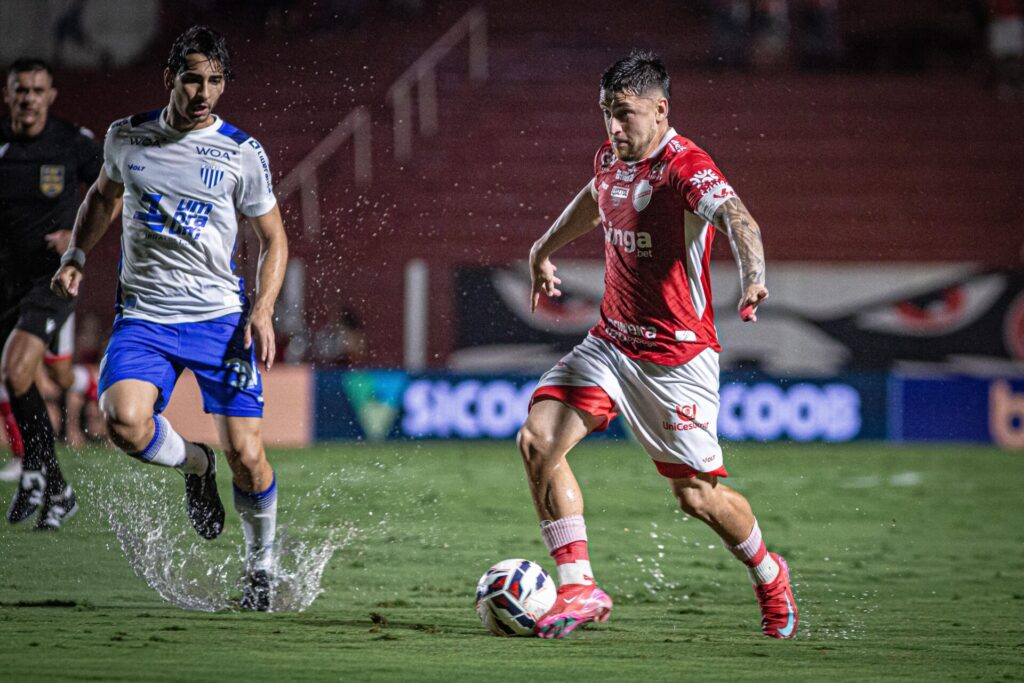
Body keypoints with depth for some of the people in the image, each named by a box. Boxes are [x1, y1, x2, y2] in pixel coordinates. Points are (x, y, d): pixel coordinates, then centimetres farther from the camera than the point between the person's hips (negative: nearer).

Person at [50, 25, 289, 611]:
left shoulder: (242, 153, -2)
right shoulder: (127, 137, 4)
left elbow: (274, 238, 7)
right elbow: (104, 196, 25)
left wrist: (263, 311, -8)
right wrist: (77, 255, 11)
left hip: (220, 317, -1)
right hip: (144, 316, 1)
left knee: (246, 457, -8)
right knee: (125, 422, -26)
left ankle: (262, 564, 21)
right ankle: (194, 463, 9)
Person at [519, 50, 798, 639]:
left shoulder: (686, 167, -20)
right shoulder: (611, 159, 4)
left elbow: (738, 219, -39)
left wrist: (754, 276, -59)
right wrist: (544, 250, 40)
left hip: (677, 357, -6)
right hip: (611, 343, 6)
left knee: (698, 496, -1)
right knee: (539, 440, -13)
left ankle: (769, 576, 30)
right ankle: (580, 588, -8)